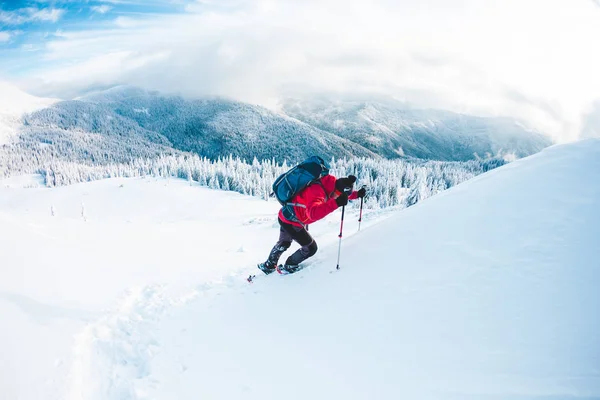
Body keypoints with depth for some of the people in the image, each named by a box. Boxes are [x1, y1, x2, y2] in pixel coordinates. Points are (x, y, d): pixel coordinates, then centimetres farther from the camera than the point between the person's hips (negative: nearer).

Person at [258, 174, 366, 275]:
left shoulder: (329, 184, -8)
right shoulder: (316, 191, -35)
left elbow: (343, 195, 15)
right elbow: (314, 213, -52)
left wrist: (357, 194, 2)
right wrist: (336, 203, -60)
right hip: (291, 221, -10)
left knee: (284, 243, 30)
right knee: (310, 248, 2)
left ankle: (268, 266, 51)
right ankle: (288, 267, 22)